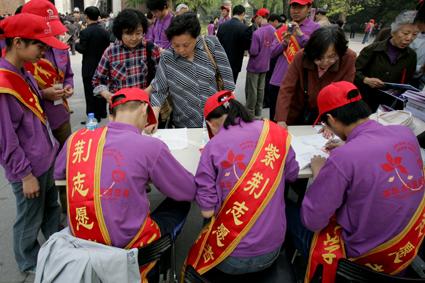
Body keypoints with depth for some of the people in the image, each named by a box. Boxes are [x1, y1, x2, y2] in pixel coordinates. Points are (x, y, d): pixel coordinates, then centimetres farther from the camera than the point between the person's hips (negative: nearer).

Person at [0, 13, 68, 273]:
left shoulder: (23, 73, 1)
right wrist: (26, 175, -15)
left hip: (46, 159, 8)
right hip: (29, 169, -8)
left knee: (52, 208, 24)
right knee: (30, 220, 15)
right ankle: (30, 264, 39)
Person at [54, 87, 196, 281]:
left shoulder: (76, 138, -4)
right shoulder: (150, 147, -18)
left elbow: (57, 174, 17)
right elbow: (189, 191, -5)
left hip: (80, 237, 6)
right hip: (126, 244, -5)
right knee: (181, 204, 17)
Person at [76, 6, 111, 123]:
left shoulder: (85, 32, -15)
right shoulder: (105, 31, -1)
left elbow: (82, 49, -15)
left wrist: (76, 44, 4)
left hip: (89, 67, -5)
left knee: (90, 92, 2)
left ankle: (92, 116, 6)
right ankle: (102, 113, 25)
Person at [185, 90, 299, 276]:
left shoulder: (214, 146, -14)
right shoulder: (275, 132, -5)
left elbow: (207, 211, -11)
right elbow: (292, 174, 10)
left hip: (231, 258, -3)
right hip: (272, 251, 4)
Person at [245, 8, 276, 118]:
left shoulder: (257, 33, -22)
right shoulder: (273, 31, -1)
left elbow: (253, 52, -21)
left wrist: (248, 48, -2)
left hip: (254, 66, -7)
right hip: (265, 65, 7)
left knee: (251, 90, 4)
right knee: (260, 89, 15)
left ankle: (250, 113, 12)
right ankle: (258, 112, 23)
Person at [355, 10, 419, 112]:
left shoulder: (411, 56, 7)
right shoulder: (373, 49, -6)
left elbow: (407, 82, 13)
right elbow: (354, 71, -6)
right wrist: (366, 80, -24)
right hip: (363, 101, -3)